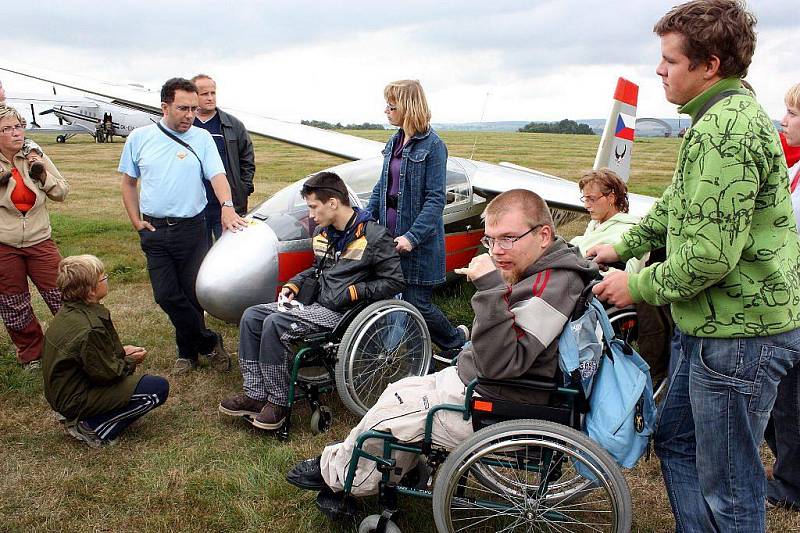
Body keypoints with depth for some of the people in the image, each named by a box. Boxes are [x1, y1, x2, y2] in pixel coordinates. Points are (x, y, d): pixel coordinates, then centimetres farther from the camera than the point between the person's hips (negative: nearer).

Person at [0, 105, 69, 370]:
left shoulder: (36, 156, 0)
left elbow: (62, 192, 4)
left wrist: (43, 174, -13)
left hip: (39, 241, 1)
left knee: (63, 298, 2)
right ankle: (31, 354, 32)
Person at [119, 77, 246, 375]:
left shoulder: (202, 138, 2)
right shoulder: (139, 138, 5)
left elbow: (217, 175, -8)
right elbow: (128, 183, 12)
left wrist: (227, 206, -27)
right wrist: (137, 222, 3)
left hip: (192, 228, -1)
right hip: (154, 230, 1)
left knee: (192, 293, 2)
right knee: (166, 295, -2)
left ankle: (187, 350, 23)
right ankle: (209, 343, 13)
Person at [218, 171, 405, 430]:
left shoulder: (374, 236, -11)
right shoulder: (322, 232, 12)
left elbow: (394, 282, -11)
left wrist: (351, 292, -16)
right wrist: (294, 285, 10)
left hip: (341, 312, -8)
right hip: (316, 303, 9)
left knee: (275, 324, -25)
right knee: (251, 316, -4)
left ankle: (278, 402, -11)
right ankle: (255, 395, -4)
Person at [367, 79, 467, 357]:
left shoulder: (432, 146, -12)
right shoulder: (395, 142, 11)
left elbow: (435, 199, -16)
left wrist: (412, 237, -23)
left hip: (419, 242, -7)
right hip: (390, 236, 7)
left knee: (416, 303, 0)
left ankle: (457, 338, 27)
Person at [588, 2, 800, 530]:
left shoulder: (726, 129, -22)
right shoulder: (730, 116, 14)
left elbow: (709, 254, -27)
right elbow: (676, 205, 23)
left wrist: (639, 286, -13)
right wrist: (623, 246, 21)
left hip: (738, 333, -11)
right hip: (712, 327, 11)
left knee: (728, 485, 5)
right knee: (676, 440, 22)